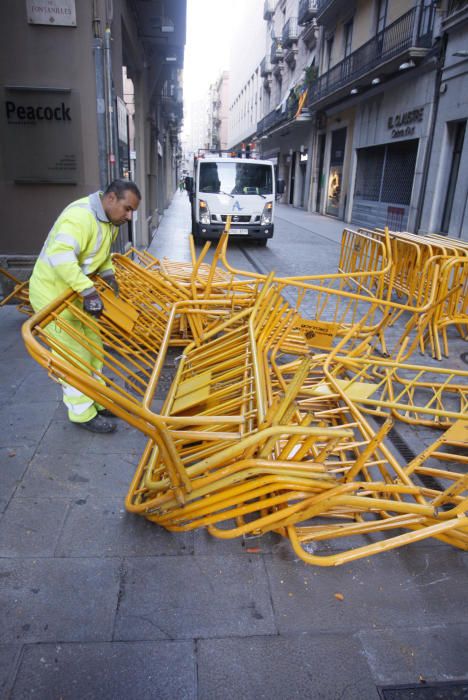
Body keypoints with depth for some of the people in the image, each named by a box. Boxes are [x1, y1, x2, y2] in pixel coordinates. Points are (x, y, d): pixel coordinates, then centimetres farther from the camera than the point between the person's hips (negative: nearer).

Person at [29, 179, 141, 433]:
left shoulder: (109, 220, 4)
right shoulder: (81, 216, -28)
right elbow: (60, 254, -41)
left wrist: (108, 273, 0)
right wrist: (88, 290, -45)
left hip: (75, 292, 10)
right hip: (53, 293, -10)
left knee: (93, 347, 15)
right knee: (74, 355, -3)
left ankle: (98, 401, 29)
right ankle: (83, 414, 10)